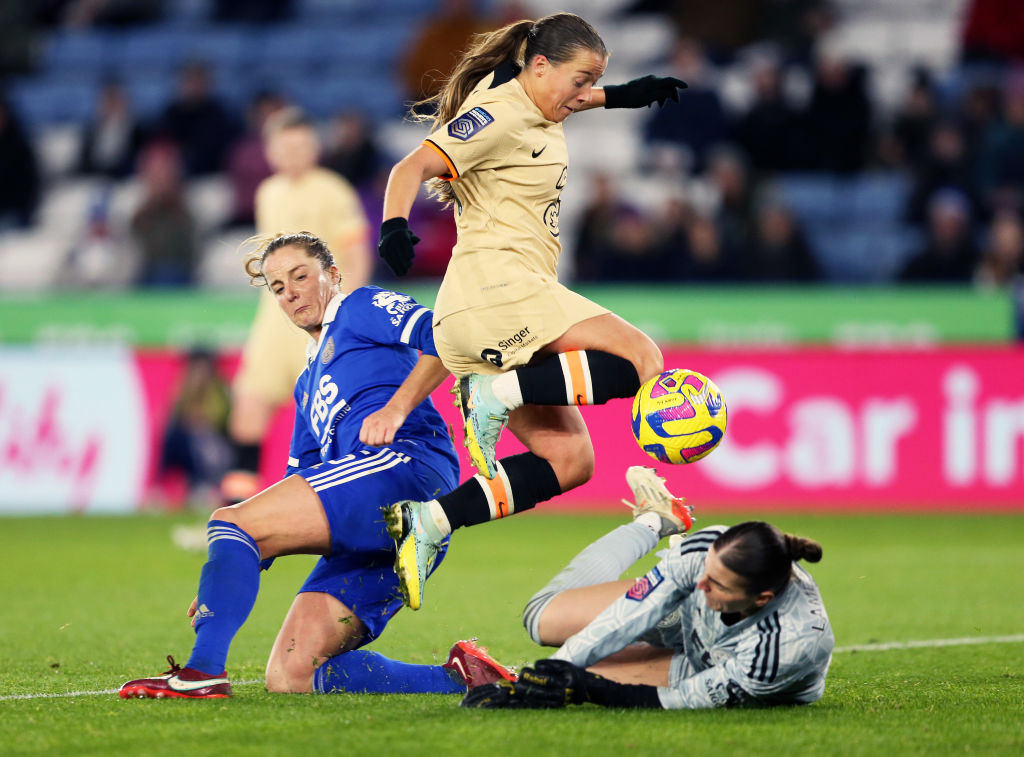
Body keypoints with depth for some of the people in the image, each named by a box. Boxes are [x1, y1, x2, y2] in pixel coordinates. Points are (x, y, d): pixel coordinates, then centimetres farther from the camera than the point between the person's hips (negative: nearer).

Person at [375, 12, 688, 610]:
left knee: (569, 459, 4)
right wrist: (395, 225, -39)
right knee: (643, 361, -17)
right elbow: (414, 168, -21)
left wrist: (621, 96, 41)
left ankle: (427, 522, -6)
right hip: (495, 286, -10)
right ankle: (498, 394, -22)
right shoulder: (497, 115, -10)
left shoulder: (532, 107, 18)